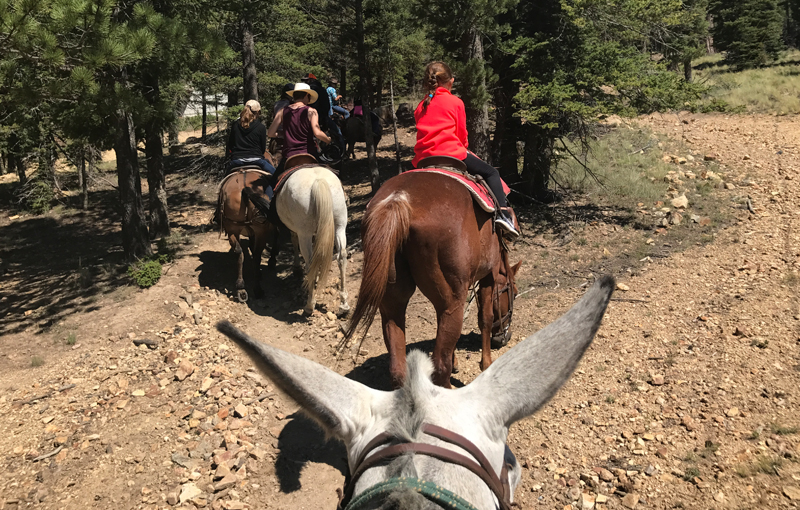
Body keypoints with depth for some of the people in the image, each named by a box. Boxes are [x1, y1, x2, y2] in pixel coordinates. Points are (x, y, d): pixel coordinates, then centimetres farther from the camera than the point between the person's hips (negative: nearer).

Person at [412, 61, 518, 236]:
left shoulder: (420, 107, 16)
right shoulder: (456, 102, 2)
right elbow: (462, 134, 7)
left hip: (423, 159, 5)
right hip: (451, 153, -5)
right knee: (491, 173, 9)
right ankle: (502, 212, -6)